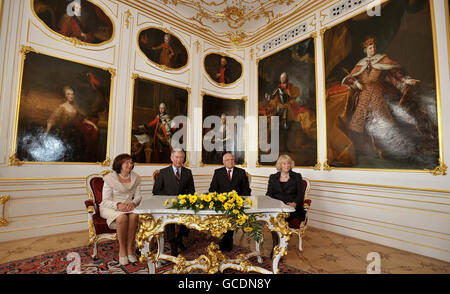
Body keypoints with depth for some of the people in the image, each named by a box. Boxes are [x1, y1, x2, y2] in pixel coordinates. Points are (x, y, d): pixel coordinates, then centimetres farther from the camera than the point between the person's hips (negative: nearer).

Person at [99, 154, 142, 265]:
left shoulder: (135, 178, 5)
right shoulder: (110, 178, -6)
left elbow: (138, 196, 6)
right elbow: (106, 201, -8)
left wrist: (133, 203, -18)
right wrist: (118, 205, -27)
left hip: (128, 206, 3)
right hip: (110, 208, -3)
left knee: (135, 215, -30)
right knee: (122, 217, -34)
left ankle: (130, 249, -16)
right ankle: (122, 250, -16)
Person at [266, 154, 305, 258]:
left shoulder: (297, 176, 12)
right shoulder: (273, 177, 17)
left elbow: (300, 194, 3)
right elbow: (269, 194, 11)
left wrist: (294, 203, -17)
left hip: (292, 208, -1)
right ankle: (275, 245, -18)